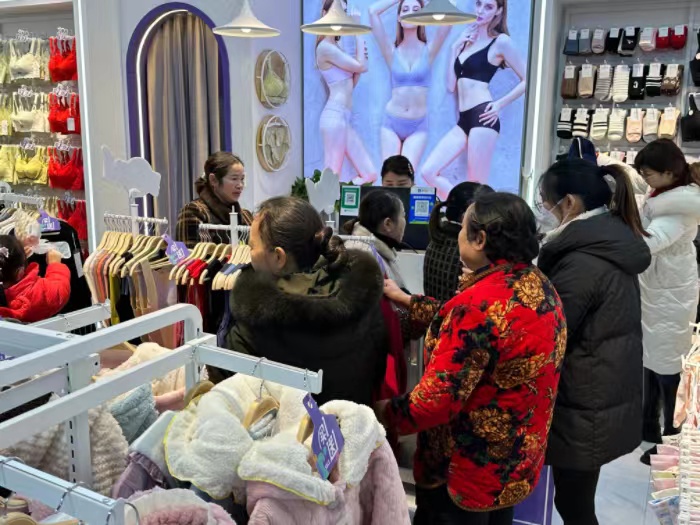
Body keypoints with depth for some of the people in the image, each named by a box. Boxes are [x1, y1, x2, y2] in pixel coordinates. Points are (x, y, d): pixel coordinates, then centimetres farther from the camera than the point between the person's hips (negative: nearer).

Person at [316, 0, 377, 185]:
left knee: (369, 174, 7)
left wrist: (360, 57, 8)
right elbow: (362, 67, -11)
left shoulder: (336, 47, 20)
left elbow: (351, 84, 20)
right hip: (335, 116, -9)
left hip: (343, 118, 9)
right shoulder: (326, 47, -8)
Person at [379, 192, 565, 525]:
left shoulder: (480, 304, -30)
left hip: (467, 471, -8)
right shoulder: (540, 286, -2)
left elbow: (436, 399, -29)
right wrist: (407, 302, 12)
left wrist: (386, 413, -12)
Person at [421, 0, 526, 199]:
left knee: (476, 185, -5)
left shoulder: (501, 41, -1)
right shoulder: (467, 39, 19)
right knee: (428, 171, -1)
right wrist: (455, 48, 9)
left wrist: (500, 104, -8)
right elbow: (451, 85, 14)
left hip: (482, 117, -7)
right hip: (464, 120, 7)